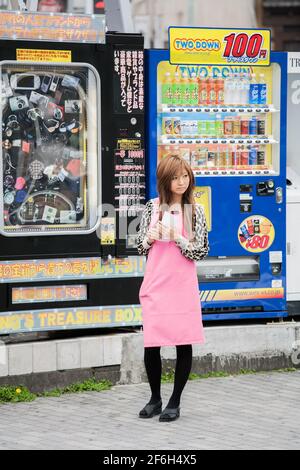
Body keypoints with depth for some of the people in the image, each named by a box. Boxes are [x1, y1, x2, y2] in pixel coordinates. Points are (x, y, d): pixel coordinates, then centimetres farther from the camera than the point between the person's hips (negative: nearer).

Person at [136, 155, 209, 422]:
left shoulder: (195, 210, 1)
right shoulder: (153, 207, 5)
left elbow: (201, 252, -2)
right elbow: (141, 248, 10)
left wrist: (178, 238, -16)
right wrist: (151, 237, -11)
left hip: (183, 287, -1)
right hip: (155, 285, 1)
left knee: (184, 344, 1)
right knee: (151, 345, 1)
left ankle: (175, 402, 13)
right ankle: (155, 399, 21)